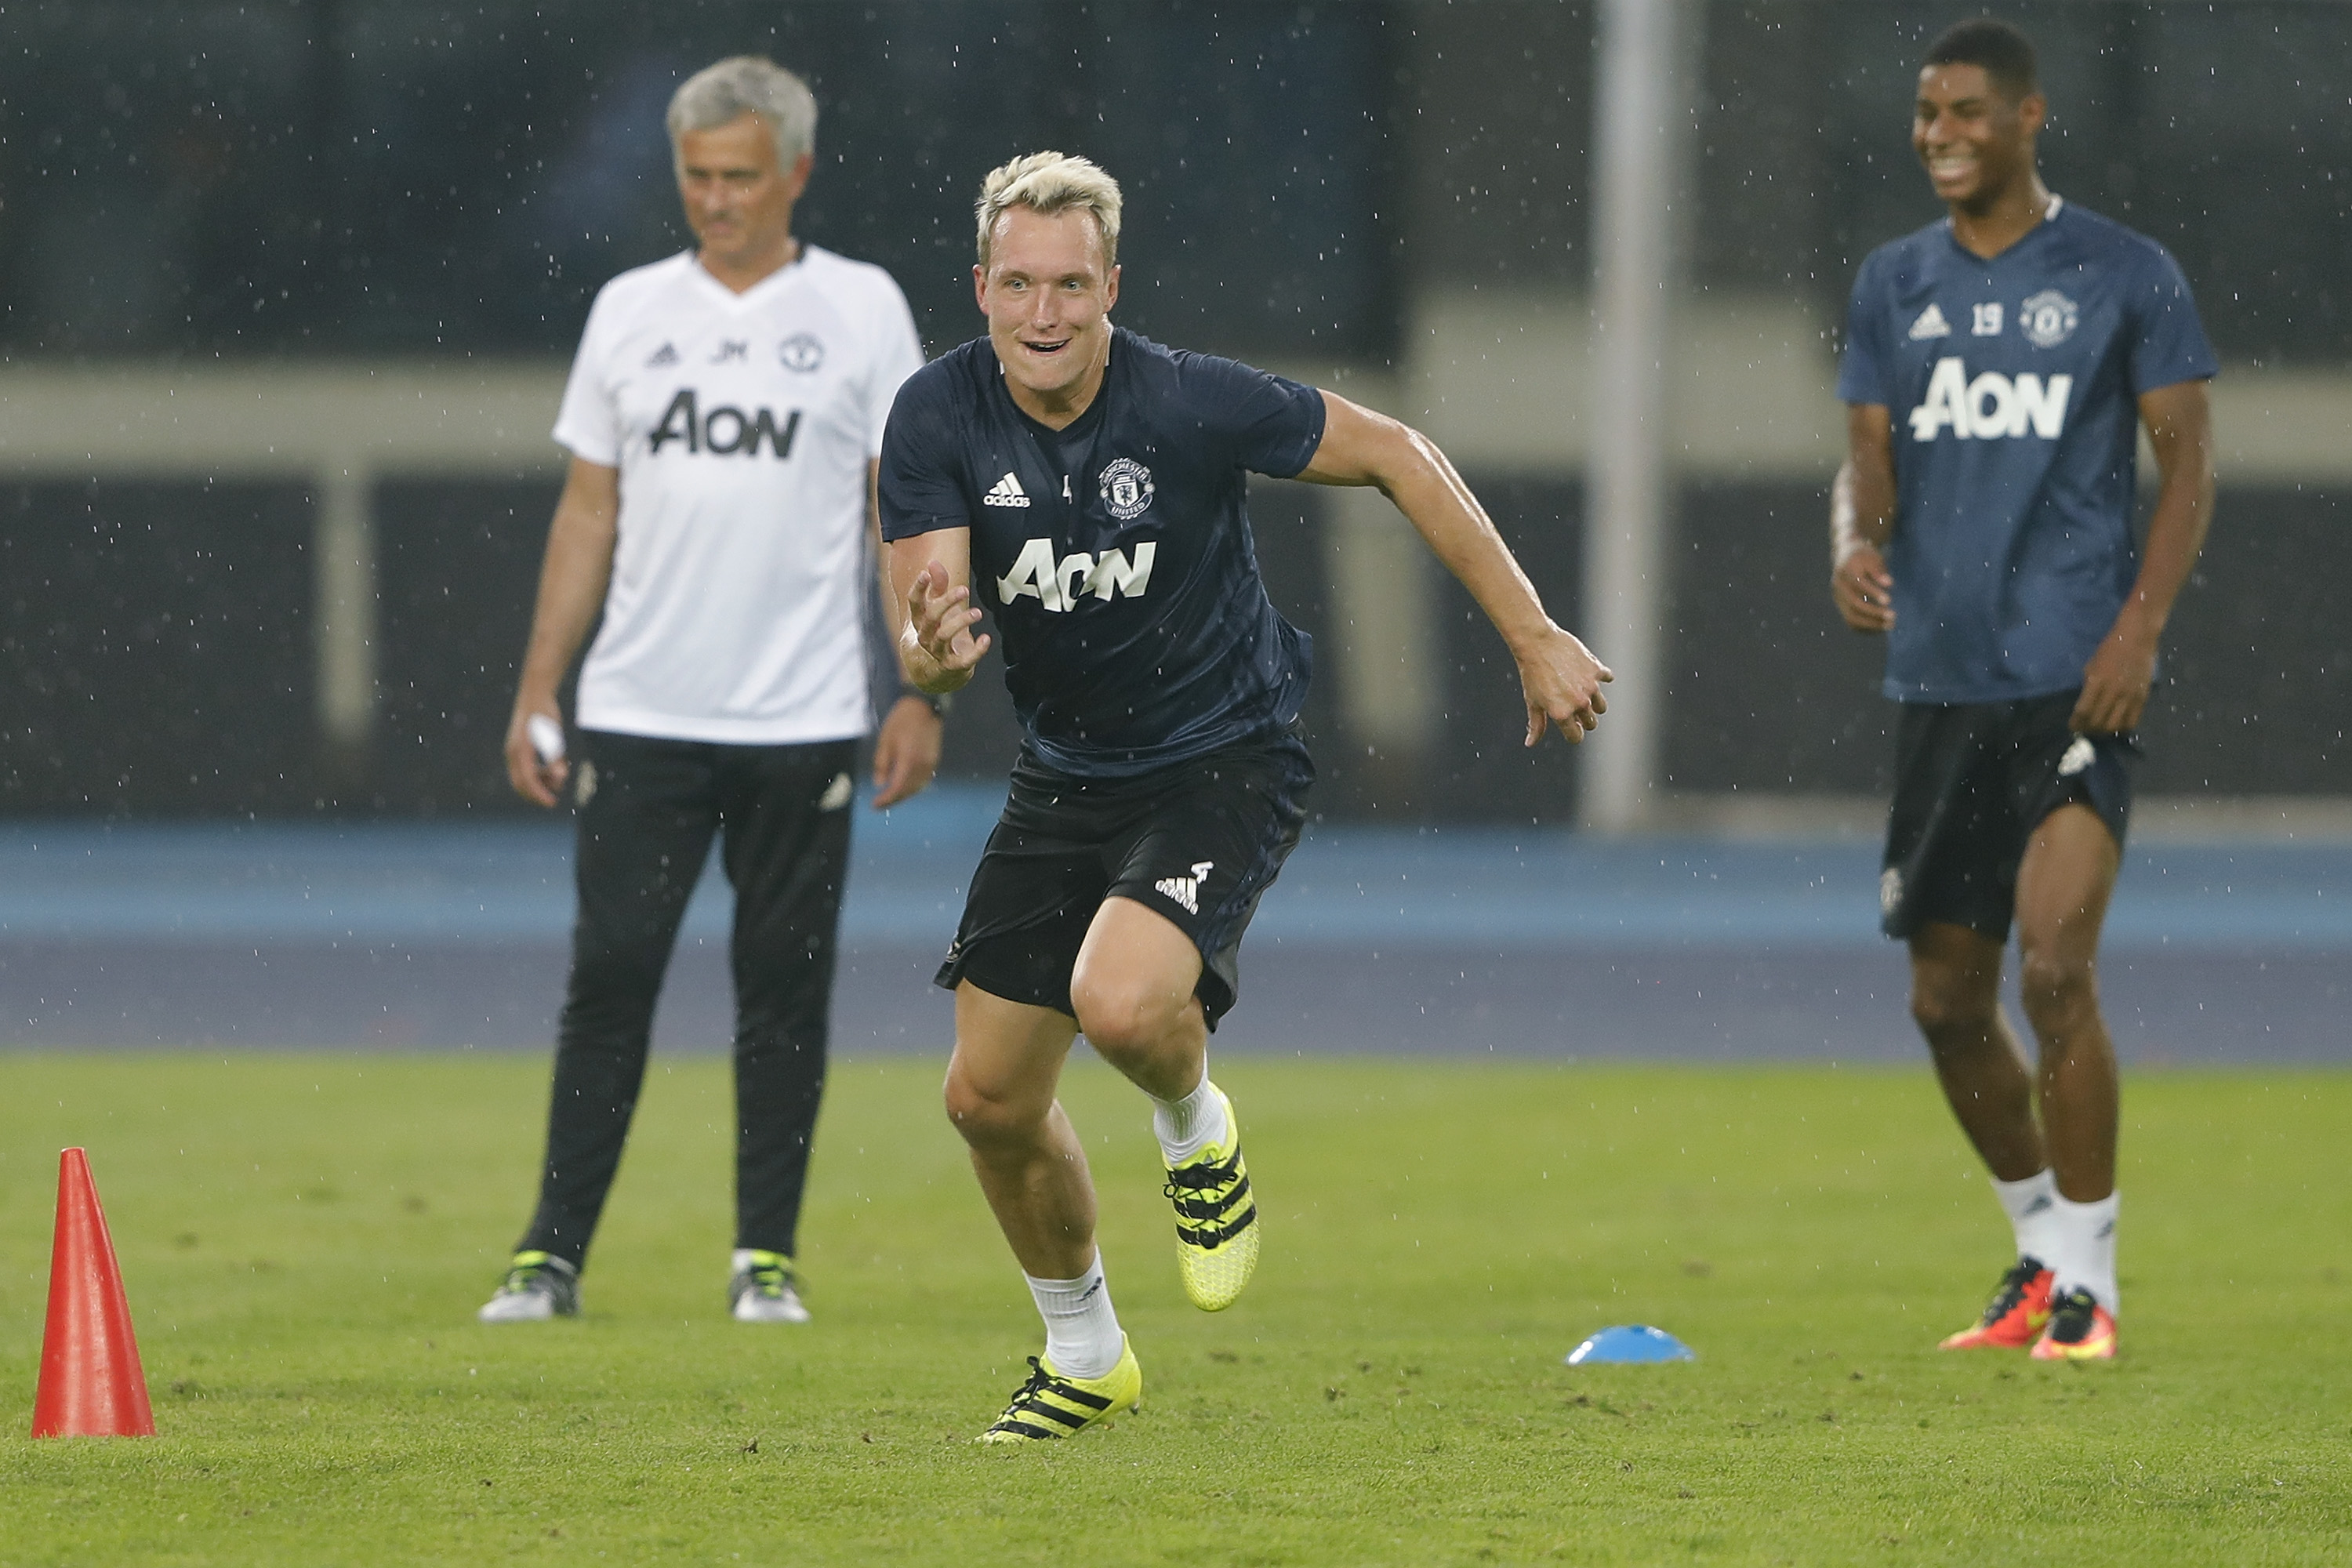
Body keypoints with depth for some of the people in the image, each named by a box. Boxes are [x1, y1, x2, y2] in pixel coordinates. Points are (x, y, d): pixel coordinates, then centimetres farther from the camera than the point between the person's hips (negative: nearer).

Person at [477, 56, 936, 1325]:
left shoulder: (861, 309, 4)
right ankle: (551, 1255, 0)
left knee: (784, 988, 2)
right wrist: (535, 697, 8)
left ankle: (766, 1258, 10)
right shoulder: (629, 311, 10)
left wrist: (922, 695, -4)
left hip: (802, 723, -1)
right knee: (609, 978, -4)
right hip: (640, 718, 1)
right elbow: (587, 513, 13)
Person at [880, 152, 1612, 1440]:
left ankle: (1196, 1131, 6)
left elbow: (1395, 456, -10)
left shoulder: (1192, 404, -22)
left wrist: (1533, 638, -7)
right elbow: (925, 653, -16)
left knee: (1121, 1002, -31)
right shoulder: (938, 417, -14)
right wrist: (937, 648, -42)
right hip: (1066, 774, 5)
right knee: (990, 1099, 6)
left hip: (1224, 762, -5)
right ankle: (1084, 1359, 31)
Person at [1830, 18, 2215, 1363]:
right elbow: (1872, 458, 11)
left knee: (2056, 967, -18)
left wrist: (2140, 625, -13)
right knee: (1948, 998, 8)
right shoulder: (1896, 285, 12)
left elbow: (2191, 461, 0)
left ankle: (2089, 1286, -8)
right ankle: (2044, 1245, 28)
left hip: (2078, 682, -5)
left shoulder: (2126, 276, -1)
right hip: (1942, 683, 5)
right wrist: (1857, 542, -12)